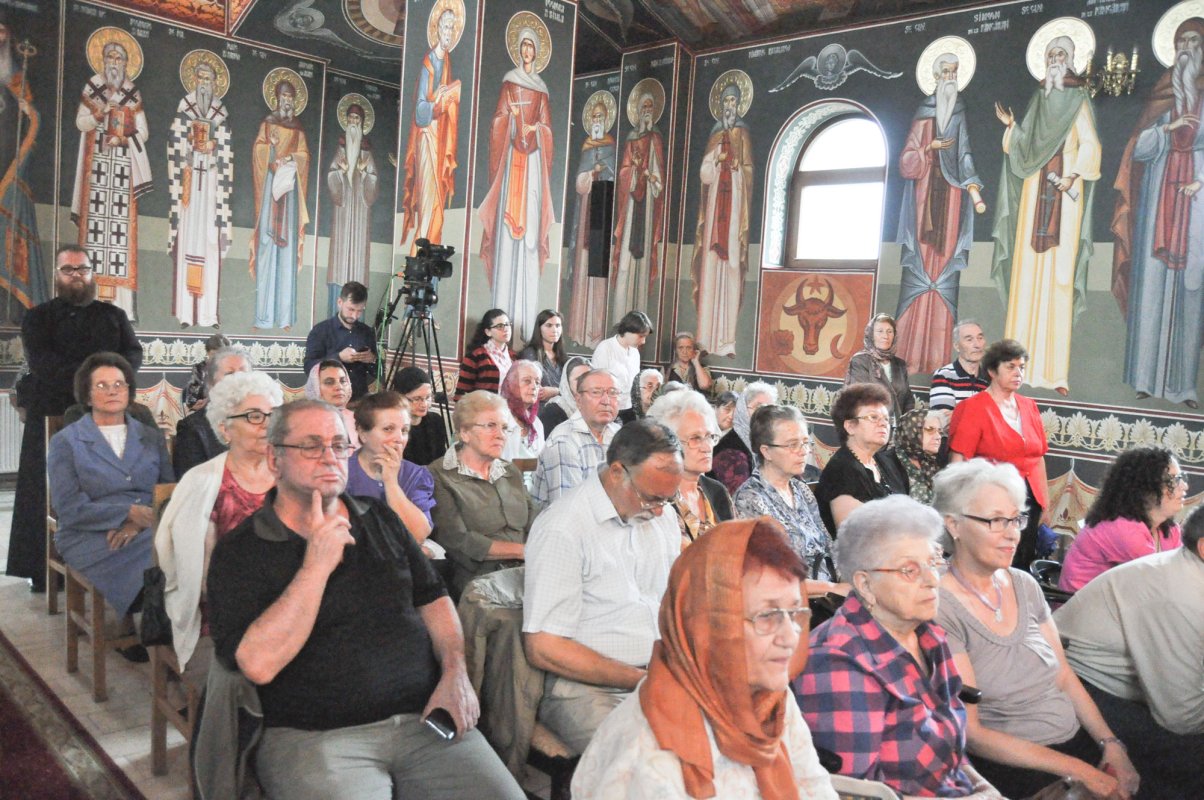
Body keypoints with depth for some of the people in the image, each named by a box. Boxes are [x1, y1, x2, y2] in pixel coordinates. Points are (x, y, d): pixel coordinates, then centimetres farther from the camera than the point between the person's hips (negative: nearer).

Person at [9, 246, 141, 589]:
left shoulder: (113, 315, 17)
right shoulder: (38, 317, 10)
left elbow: (134, 354, 5)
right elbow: (40, 361, -6)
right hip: (50, 413, -1)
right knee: (48, 492, -1)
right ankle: (44, 570, 4)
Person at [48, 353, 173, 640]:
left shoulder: (152, 438, 17)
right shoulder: (65, 442, 7)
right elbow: (70, 508, -4)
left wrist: (137, 524, -14)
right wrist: (129, 513, -16)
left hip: (145, 531, 3)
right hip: (90, 538, -3)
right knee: (152, 567, -33)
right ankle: (127, 628, -8)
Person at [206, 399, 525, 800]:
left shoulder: (380, 519, 14)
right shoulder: (240, 551, -2)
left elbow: (432, 599, 15)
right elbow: (258, 665, -15)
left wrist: (455, 673, -2)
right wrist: (317, 565, -17)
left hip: (423, 719, 4)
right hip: (315, 736, -4)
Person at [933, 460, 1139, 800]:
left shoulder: (1025, 585, 7)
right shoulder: (941, 609, -16)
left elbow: (1065, 678, 13)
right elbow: (970, 732, -15)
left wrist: (1111, 744, -2)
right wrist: (1079, 771, -15)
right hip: (1012, 770, -6)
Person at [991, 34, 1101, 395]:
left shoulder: (1078, 99, 4)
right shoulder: (1038, 99, 17)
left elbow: (1089, 144, -5)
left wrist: (1073, 176, -18)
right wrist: (1010, 126, 1)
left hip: (1065, 190, -5)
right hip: (1035, 188, 5)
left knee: (1059, 275, -9)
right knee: (1027, 272, 0)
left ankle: (1055, 369, -10)